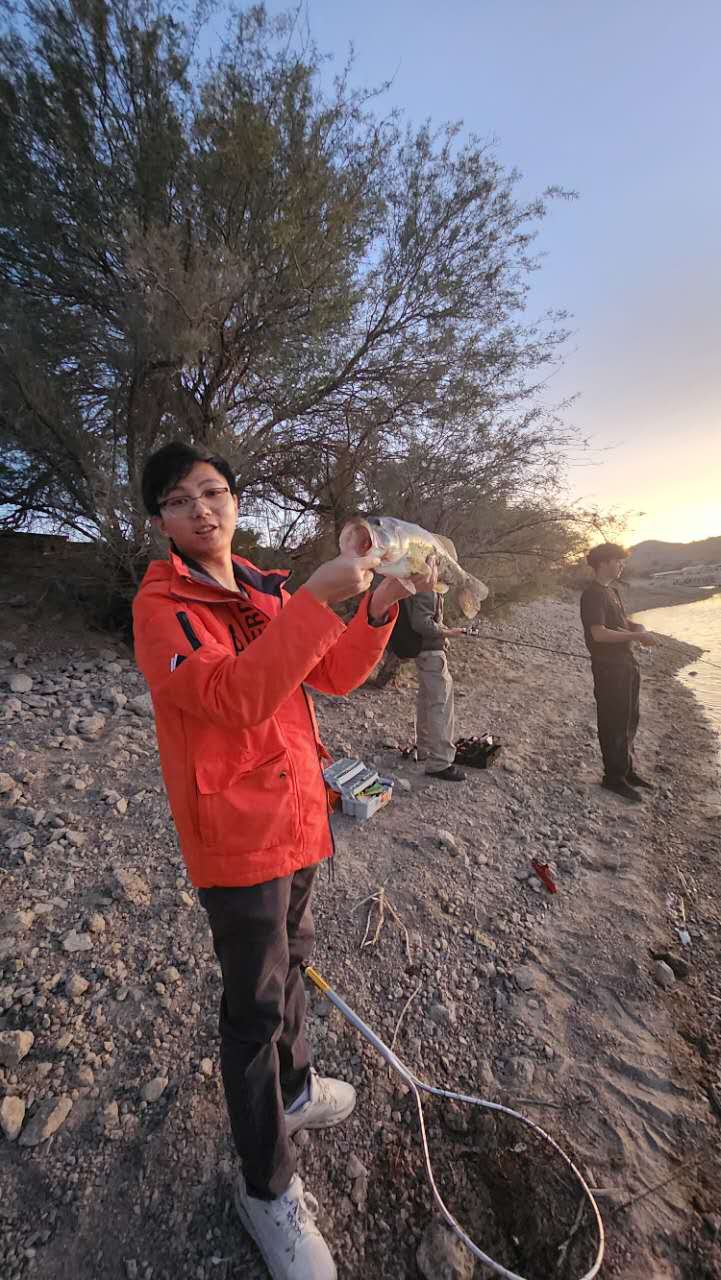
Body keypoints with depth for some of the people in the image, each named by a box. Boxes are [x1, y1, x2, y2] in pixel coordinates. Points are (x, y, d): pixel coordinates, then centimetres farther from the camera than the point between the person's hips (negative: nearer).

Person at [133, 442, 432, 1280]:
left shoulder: (263, 590, 8)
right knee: (255, 1007, 9)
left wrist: (377, 608, -8)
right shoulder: (161, 605, -14)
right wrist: (315, 598, -33)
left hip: (295, 817, 7)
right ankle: (267, 1190, 33)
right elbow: (235, 697, -32)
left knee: (289, 965, 26)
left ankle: (293, 1089, 52)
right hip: (236, 834, -7)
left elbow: (333, 675, 6)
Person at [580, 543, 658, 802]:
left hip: (626, 664, 10)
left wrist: (638, 628, 2)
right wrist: (636, 636, -20)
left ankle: (627, 770, 33)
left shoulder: (612, 591, 15)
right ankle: (613, 777, 14)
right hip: (608, 667, -9)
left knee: (629, 721, 18)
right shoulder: (593, 595, -15)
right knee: (613, 724, 1)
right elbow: (599, 634, -25)